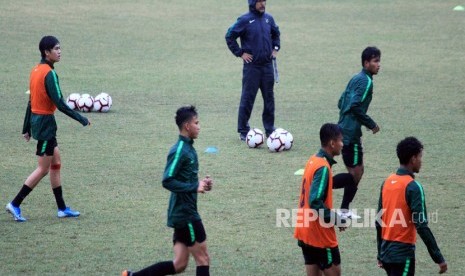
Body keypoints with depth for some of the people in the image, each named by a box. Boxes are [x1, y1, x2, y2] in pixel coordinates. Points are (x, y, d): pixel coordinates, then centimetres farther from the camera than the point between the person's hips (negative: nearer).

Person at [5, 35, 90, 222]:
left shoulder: (36, 70, 9)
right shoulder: (49, 73, -18)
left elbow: (31, 101, 14)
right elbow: (59, 103, -22)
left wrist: (27, 128, 19)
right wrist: (80, 119, -15)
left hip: (36, 119, 9)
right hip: (45, 122, -9)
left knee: (56, 164, 14)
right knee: (43, 169, -2)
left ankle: (62, 208, 18)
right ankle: (15, 205, 0)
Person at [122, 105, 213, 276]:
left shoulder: (188, 148, 14)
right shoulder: (179, 151, -15)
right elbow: (167, 181, -22)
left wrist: (201, 184, 7)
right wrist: (195, 187, -22)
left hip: (185, 213, 9)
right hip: (185, 214, -9)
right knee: (203, 259, -1)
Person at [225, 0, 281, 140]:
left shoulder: (268, 18, 6)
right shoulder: (245, 20, -9)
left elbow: (276, 33, 25)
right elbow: (230, 36, -5)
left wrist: (275, 48, 13)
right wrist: (240, 53, -7)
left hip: (267, 65, 5)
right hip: (252, 66, -5)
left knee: (269, 98, 9)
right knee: (247, 98, -2)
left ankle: (269, 128, 18)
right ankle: (243, 130, 5)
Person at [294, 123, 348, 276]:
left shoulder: (313, 161, 8)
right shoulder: (323, 167, -20)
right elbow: (316, 202, -27)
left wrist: (333, 215, 15)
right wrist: (337, 220, -17)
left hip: (306, 231, 8)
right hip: (320, 235, -8)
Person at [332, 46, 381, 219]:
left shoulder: (356, 79, 15)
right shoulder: (365, 81, -14)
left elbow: (341, 103, 19)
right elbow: (356, 106, -23)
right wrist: (371, 124, -12)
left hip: (345, 131, 10)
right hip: (351, 134, -10)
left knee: (357, 172, 14)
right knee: (355, 174, -6)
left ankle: (344, 211, 16)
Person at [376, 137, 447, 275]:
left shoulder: (387, 182, 7)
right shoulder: (413, 187, -15)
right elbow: (421, 226, -19)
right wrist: (439, 258, -15)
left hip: (386, 251, 8)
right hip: (403, 253, -8)